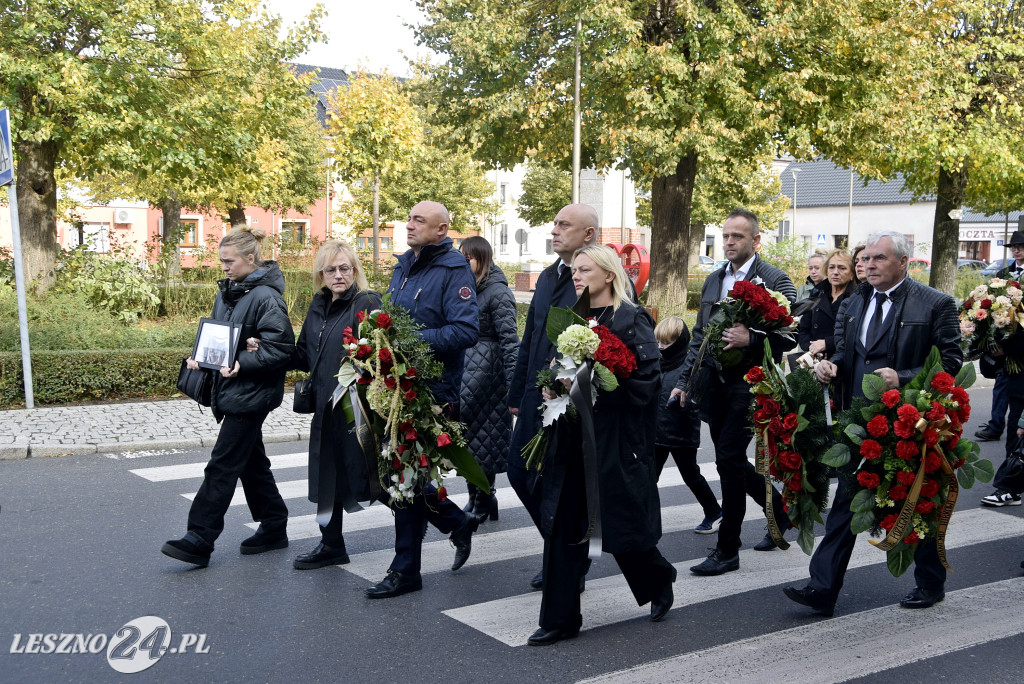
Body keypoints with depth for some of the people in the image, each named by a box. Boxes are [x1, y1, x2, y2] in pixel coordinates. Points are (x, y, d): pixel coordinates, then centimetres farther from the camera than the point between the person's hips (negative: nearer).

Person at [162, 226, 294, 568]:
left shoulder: (266, 297, -16)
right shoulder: (227, 292, 12)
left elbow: (280, 347, -20)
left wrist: (242, 364, -26)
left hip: (251, 394, -9)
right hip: (230, 390, 9)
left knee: (222, 465, -6)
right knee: (252, 462, 15)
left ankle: (198, 540, -2)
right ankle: (274, 527, 27)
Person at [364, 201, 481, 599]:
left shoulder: (454, 271, -10)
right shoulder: (403, 266, 15)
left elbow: (466, 331, -20)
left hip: (431, 390, -8)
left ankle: (405, 571, 10)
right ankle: (458, 523, 34)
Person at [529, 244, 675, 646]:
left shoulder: (632, 320, -8)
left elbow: (648, 377, -16)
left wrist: (596, 386, -23)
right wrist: (552, 387, -2)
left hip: (615, 439, -6)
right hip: (572, 436, 6)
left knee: (621, 523, 6)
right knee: (561, 527, 3)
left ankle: (659, 581, 37)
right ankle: (560, 619, 12)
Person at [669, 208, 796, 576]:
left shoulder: (775, 280, -6)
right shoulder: (713, 281, 14)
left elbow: (789, 336, -10)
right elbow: (699, 334, 18)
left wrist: (751, 339, -24)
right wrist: (683, 380, 12)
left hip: (749, 382, -7)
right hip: (716, 381, 7)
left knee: (728, 459, -9)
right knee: (732, 461, 13)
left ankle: (727, 549, 2)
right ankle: (780, 511, 36)